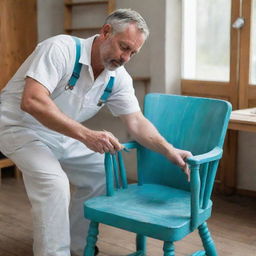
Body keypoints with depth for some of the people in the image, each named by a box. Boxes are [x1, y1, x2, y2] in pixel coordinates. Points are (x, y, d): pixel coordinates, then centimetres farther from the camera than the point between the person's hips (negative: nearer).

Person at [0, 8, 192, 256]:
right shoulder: (60, 48, -28)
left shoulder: (119, 77, -8)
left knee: (102, 173, 5)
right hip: (20, 126, -7)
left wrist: (170, 151, -23)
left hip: (61, 134, 7)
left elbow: (136, 121, -6)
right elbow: (32, 101, -38)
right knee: (55, 183, -27)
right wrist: (86, 135, -43)